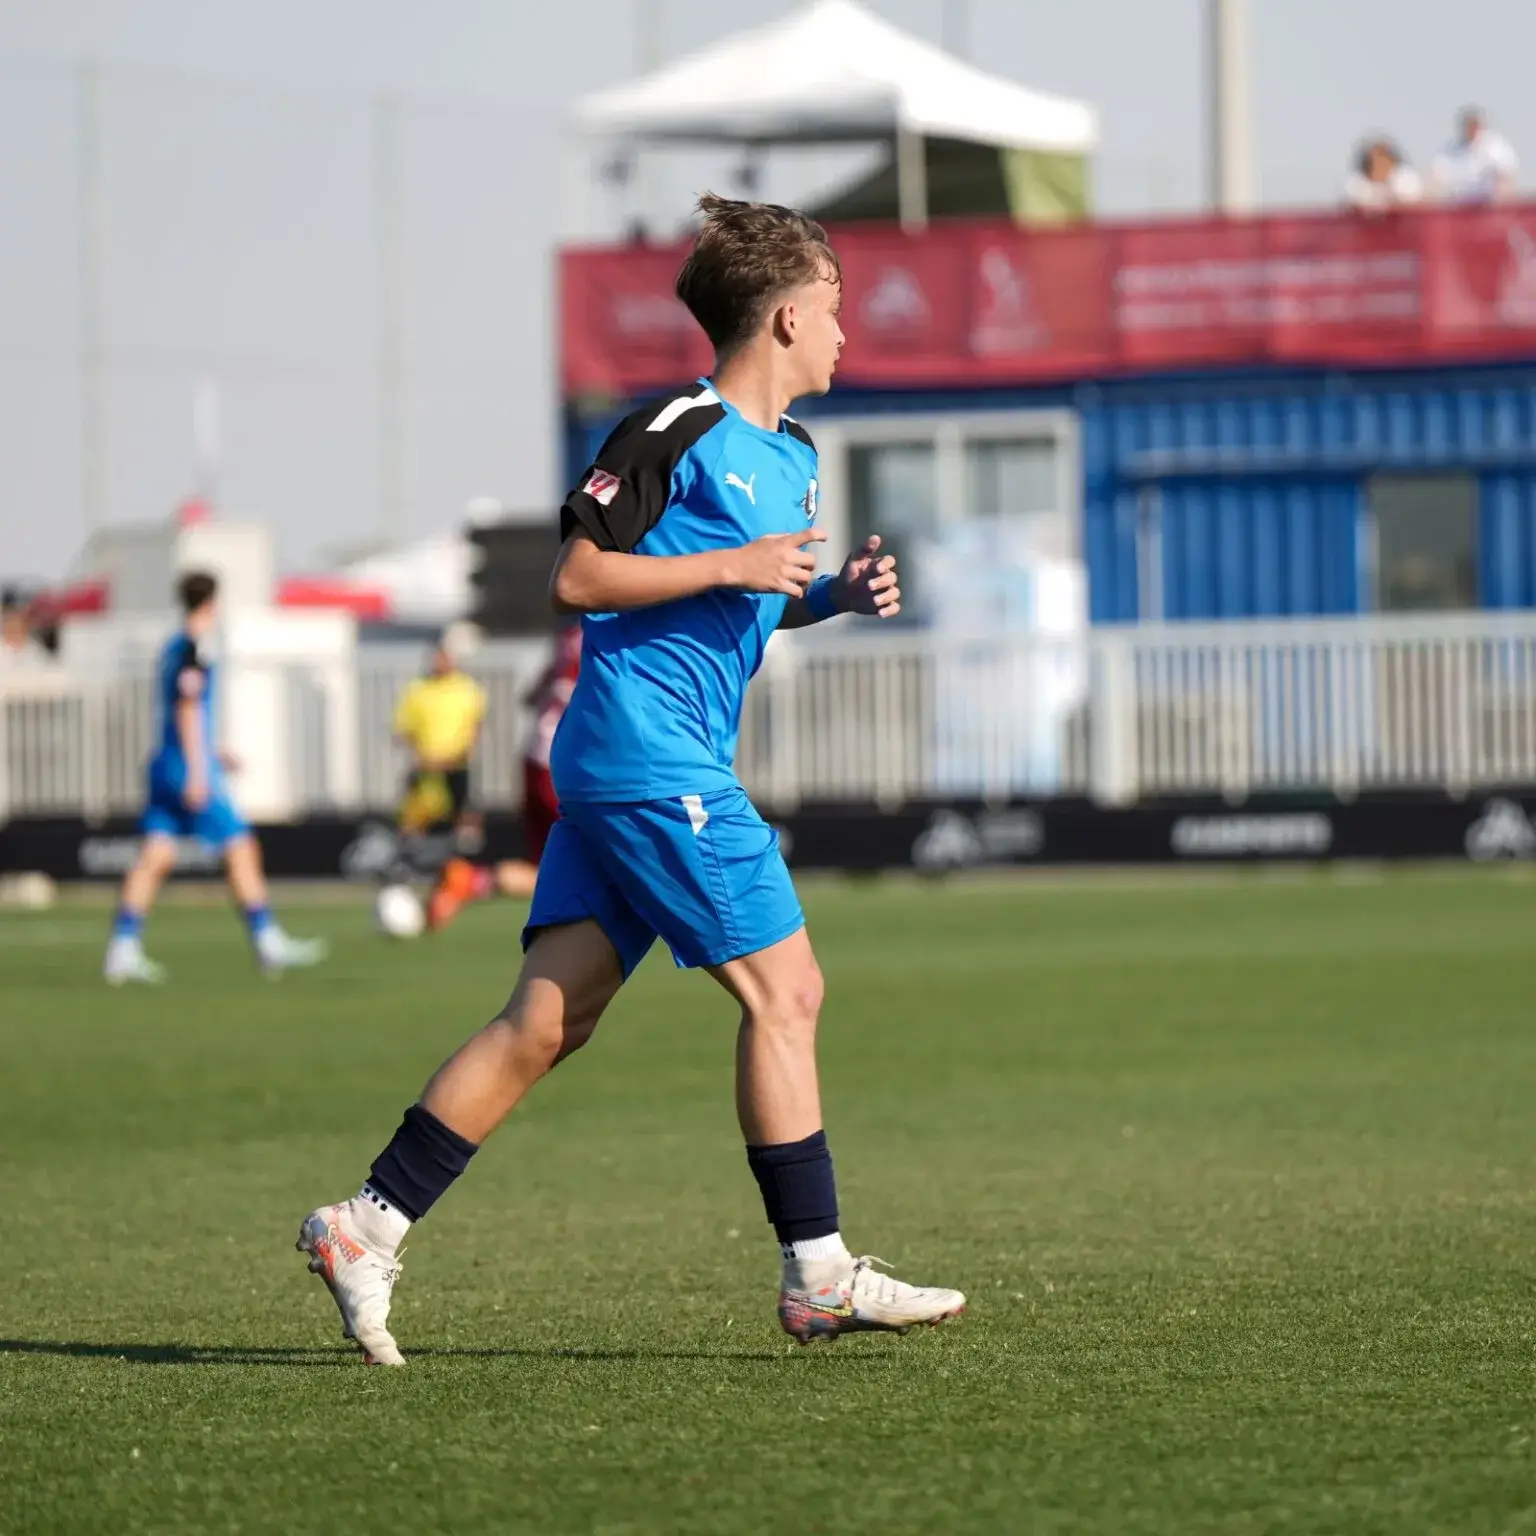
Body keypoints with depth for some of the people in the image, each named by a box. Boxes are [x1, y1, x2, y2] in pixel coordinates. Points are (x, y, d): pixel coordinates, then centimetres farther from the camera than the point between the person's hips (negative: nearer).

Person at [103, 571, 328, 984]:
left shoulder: (172, 648, 16)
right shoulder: (194, 650, -12)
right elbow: (188, 710, -18)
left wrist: (211, 753, 32)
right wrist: (198, 769, -21)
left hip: (165, 763, 9)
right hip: (191, 765, -9)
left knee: (156, 855, 4)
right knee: (241, 848, -1)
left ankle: (124, 949, -3)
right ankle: (268, 942, 3)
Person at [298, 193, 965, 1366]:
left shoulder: (792, 456, 18)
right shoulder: (676, 431, -10)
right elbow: (574, 575, -11)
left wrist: (836, 595, 11)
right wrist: (731, 567, -16)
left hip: (612, 773, 9)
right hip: (652, 755, -9)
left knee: (548, 1021, 4)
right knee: (784, 991, -6)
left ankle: (366, 1227, 4)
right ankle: (817, 1276, -1)